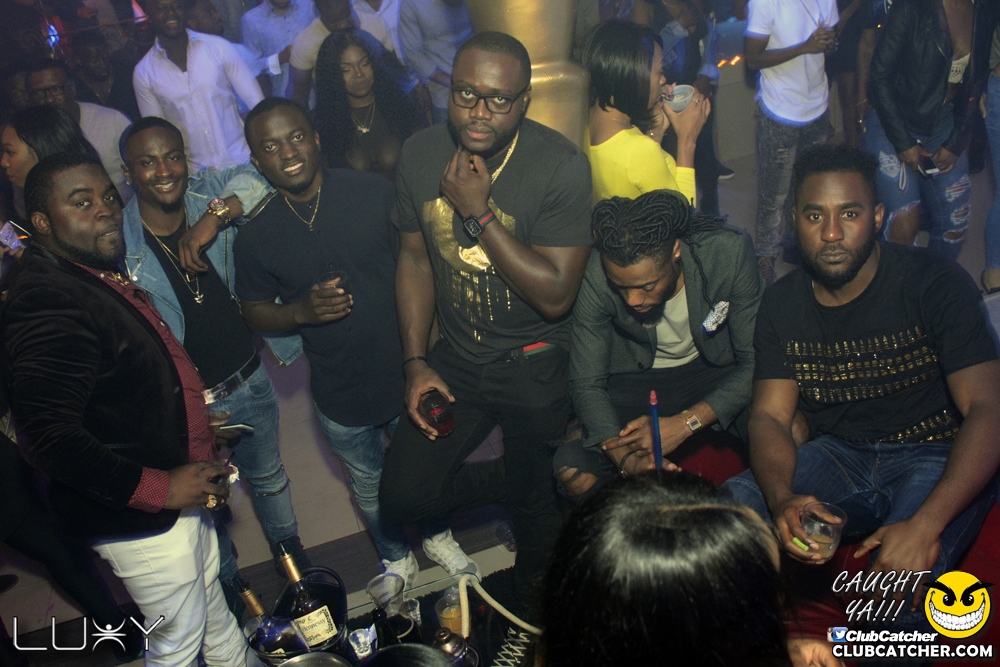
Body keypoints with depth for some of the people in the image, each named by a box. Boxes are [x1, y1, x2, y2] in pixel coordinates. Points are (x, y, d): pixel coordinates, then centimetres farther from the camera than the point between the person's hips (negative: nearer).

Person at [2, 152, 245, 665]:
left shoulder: (97, 276, 7)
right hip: (139, 523, -10)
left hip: (180, 494, 10)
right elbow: (51, 438, -33)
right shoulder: (44, 301, -27)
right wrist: (158, 488, -28)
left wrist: (192, 425, 14)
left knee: (212, 609, 28)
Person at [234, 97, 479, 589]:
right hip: (340, 396, 1)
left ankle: (437, 538, 53)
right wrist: (302, 312, -20)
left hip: (407, 373, 0)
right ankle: (396, 558, 51)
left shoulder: (373, 193, -14)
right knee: (370, 485, 23)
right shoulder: (255, 236, -10)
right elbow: (254, 311, 2)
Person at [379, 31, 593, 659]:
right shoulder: (422, 153, -8)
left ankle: (530, 616, 46)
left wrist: (480, 210, -28)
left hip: (535, 366, -3)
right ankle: (513, 480, 30)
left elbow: (555, 295, -23)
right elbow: (415, 259, 4)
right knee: (404, 498, 1)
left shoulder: (561, 165, -22)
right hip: (454, 355, 4)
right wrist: (416, 363, -1)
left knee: (539, 509, 13)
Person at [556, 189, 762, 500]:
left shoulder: (729, 252, -26)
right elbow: (587, 383, -18)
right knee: (572, 471, -25)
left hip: (716, 370, 1)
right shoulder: (595, 276, -26)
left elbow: (756, 362, -20)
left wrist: (685, 423, -32)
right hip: (636, 378, 0)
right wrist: (625, 457, -36)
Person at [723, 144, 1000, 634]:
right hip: (837, 456, 4)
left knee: (900, 575, -35)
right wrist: (783, 500, -29)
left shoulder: (935, 283, -13)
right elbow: (769, 415, -5)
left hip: (937, 455, -4)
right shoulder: (782, 304, 0)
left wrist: (927, 524, -36)